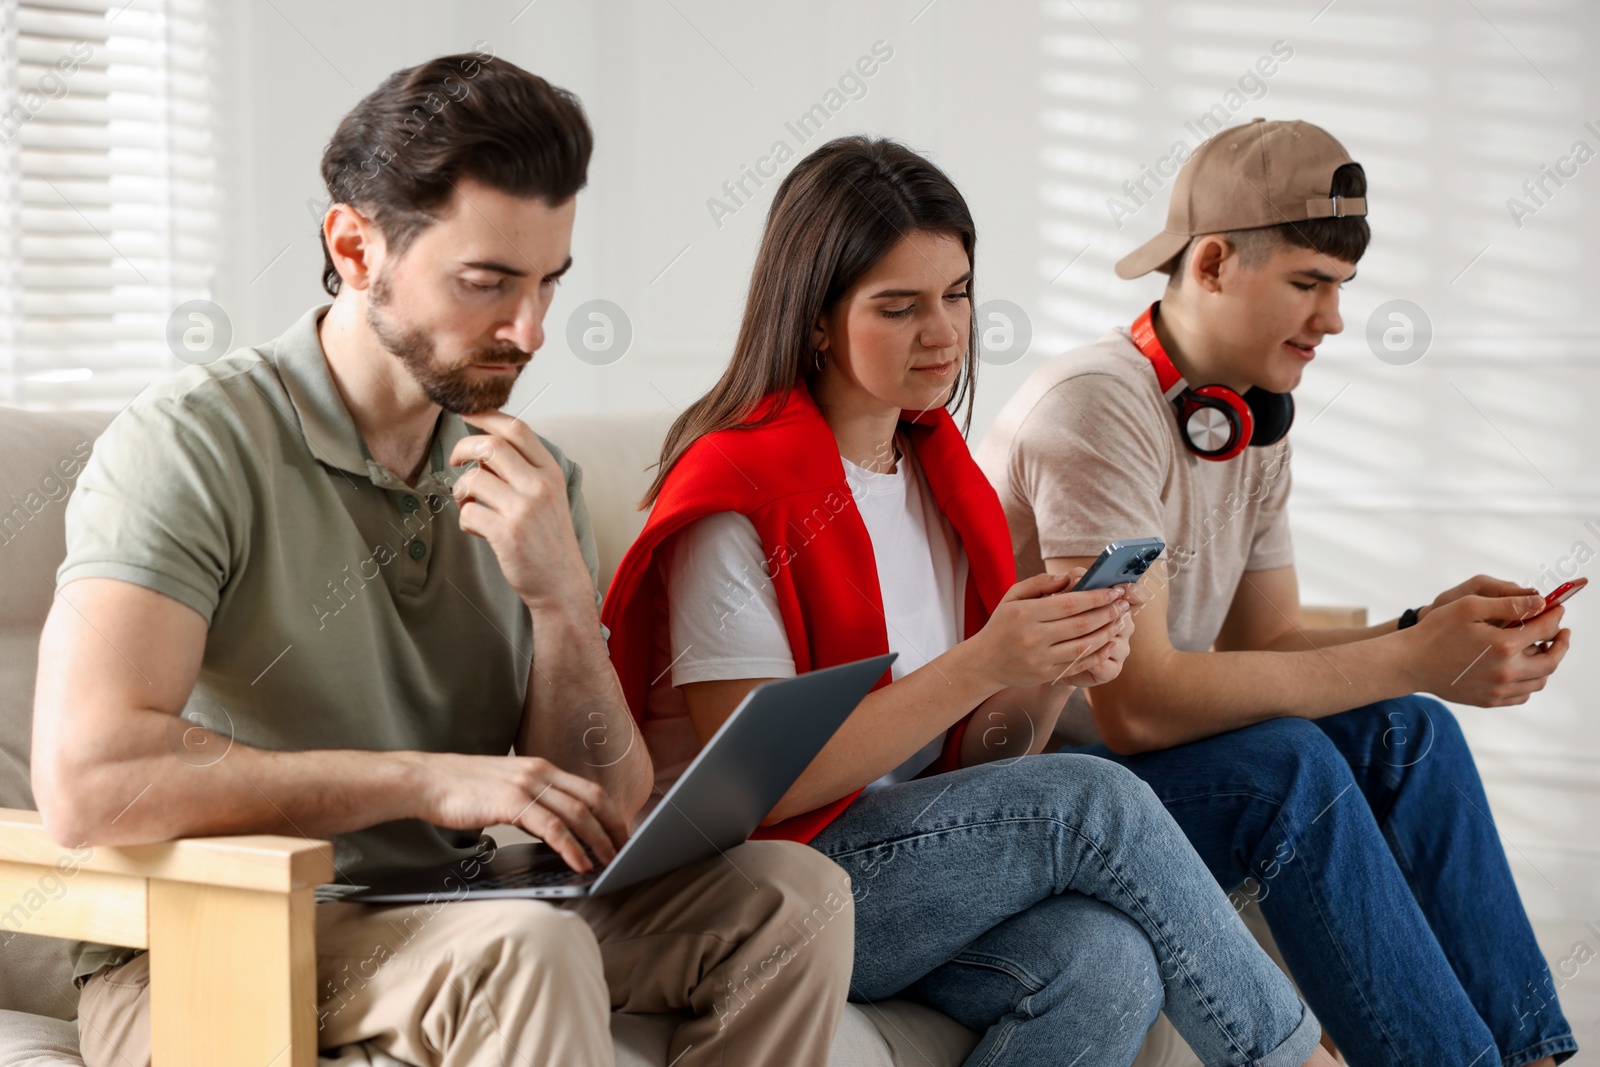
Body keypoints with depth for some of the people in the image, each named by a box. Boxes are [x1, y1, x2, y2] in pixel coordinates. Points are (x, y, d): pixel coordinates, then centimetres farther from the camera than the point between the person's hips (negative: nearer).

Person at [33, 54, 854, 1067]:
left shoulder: (534, 482, 7)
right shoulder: (194, 442, -12)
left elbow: (606, 822, 3)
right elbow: (89, 779, -27)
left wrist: (562, 600, -15)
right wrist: (426, 779, -21)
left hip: (440, 926, 7)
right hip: (206, 962, -7)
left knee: (792, 891, -8)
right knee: (523, 945, -34)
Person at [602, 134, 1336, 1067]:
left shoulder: (941, 475, 12)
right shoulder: (736, 499, -12)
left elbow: (979, 759, 13)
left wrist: (1054, 676, -9)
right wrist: (978, 666, -23)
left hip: (934, 863, 6)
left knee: (1105, 964, -26)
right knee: (1096, 800, -23)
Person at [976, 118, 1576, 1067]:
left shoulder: (1257, 419, 7)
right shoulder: (1097, 409, -22)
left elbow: (1264, 644, 7)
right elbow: (1137, 702, -29)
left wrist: (1433, 629, -12)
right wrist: (1410, 659, -26)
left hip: (1138, 742, 9)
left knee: (1405, 733, -8)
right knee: (1285, 768, -28)